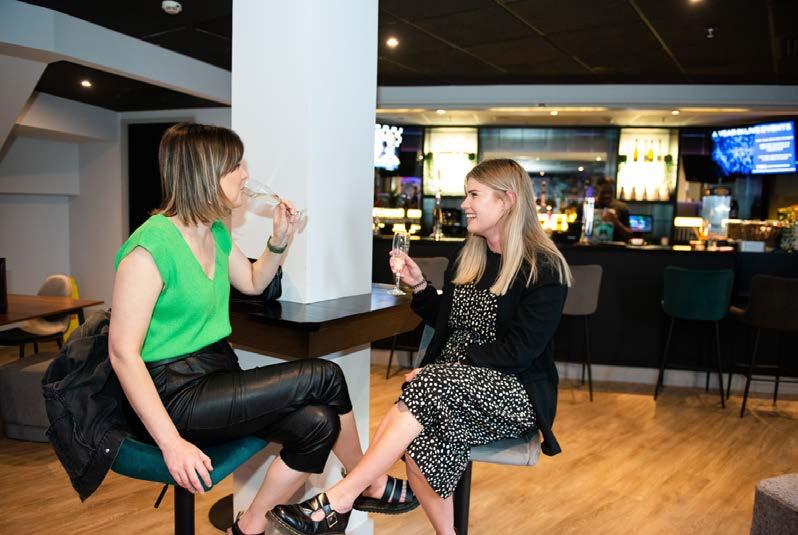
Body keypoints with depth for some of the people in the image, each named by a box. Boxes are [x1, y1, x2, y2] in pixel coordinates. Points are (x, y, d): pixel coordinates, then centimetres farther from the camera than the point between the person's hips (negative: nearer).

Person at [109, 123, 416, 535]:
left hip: (220, 374, 8)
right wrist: (171, 442, -24)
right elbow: (123, 353, -20)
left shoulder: (216, 234, 7)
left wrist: (280, 240, 6)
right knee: (324, 377, -18)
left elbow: (253, 283, 26)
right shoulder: (150, 246, -18)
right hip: (177, 396, -8)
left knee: (318, 423, -15)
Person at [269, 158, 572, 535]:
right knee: (419, 436, -29)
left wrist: (448, 365, -19)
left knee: (430, 386, -34)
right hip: (450, 382, 5)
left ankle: (338, 501, -29)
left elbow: (519, 350, -14)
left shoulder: (545, 270, -8)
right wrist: (418, 285, 5)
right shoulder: (470, 257, 14)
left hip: (514, 394, -5)